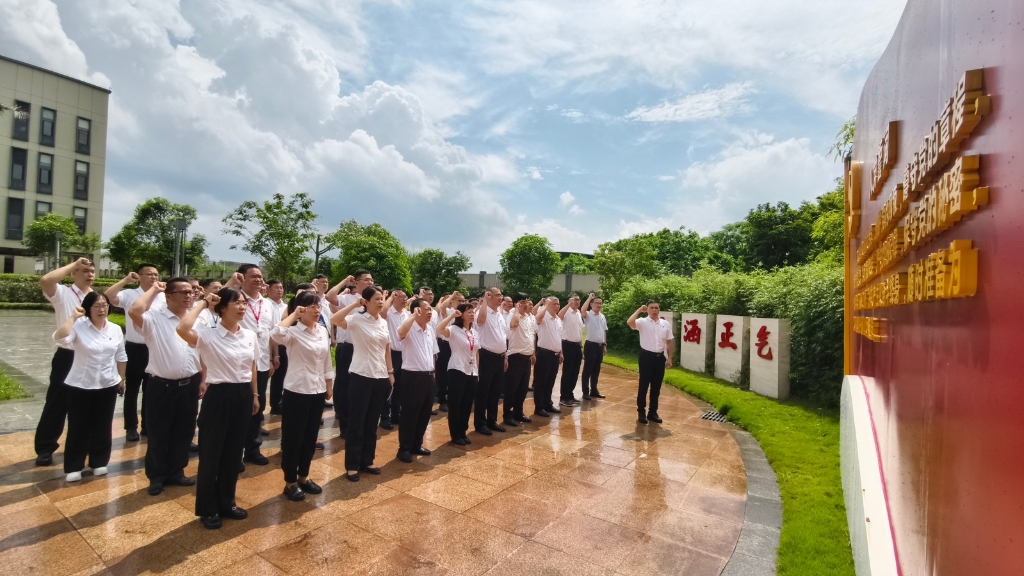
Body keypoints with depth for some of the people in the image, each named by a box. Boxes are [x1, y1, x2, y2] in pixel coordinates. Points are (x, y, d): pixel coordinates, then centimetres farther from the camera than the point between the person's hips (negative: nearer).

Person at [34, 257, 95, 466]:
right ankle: (45, 448, 18)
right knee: (57, 403, 4)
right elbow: (45, 280, -31)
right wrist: (73, 264, -20)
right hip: (67, 356, -4)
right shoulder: (63, 293, -7)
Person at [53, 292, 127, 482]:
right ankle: (74, 467, 20)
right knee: (79, 427, 6)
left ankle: (99, 462, 26)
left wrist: (122, 378, 12)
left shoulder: (116, 329, 1)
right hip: (80, 386, -3)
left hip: (107, 385, 3)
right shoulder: (78, 327, -10)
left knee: (102, 426, 12)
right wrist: (73, 316, -25)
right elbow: (60, 338, -33)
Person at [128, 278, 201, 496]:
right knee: (158, 434, 10)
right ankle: (156, 477, 27)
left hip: (189, 385, 4)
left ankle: (176, 473, 32)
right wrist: (153, 290, -15)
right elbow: (134, 312, -32)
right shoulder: (155, 318, -9)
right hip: (162, 386, -4)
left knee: (183, 433, 15)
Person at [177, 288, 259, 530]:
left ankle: (226, 503, 32)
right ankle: (208, 509, 25)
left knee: (234, 453, 16)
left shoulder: (250, 335, 4)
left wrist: (254, 395, 16)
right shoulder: (208, 335, -12)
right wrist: (203, 304, -19)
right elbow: (182, 329, -34)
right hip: (218, 396, -5)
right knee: (211, 453, 7)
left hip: (243, 396, 5)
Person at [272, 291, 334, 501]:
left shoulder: (323, 331, 6)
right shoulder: (294, 331, -13)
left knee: (310, 437, 16)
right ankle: (290, 482, 22)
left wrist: (330, 385, 14)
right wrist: (293, 314, -23)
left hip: (318, 390, 6)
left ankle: (303, 477, 31)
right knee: (292, 437, 7)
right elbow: (276, 334, -37)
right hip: (297, 390, -6)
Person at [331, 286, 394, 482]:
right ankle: (352, 465, 17)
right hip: (361, 376, -6)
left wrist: (390, 372, 11)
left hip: (380, 377, 6)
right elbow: (334, 319, -29)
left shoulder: (384, 322, 9)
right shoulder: (357, 319, -10)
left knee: (372, 422, 14)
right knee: (356, 422, 4)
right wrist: (355, 303, -22)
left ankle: (367, 461, 27)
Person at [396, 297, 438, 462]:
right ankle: (404, 448, 17)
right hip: (412, 376, -7)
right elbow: (401, 332, -39)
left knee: (424, 414, 15)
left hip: (428, 376, 8)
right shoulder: (410, 328, -13)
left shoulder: (430, 329, 11)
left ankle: (416, 445, 30)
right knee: (409, 415, 2)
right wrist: (414, 316, -30)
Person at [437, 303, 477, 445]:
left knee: (467, 405, 13)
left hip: (472, 372, 7)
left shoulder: (474, 332, 11)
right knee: (455, 404, 3)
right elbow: (439, 329, -32)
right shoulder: (454, 329, -10)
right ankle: (455, 435, 15)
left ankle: (463, 432, 25)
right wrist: (452, 315, -24)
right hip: (457, 371, -6)